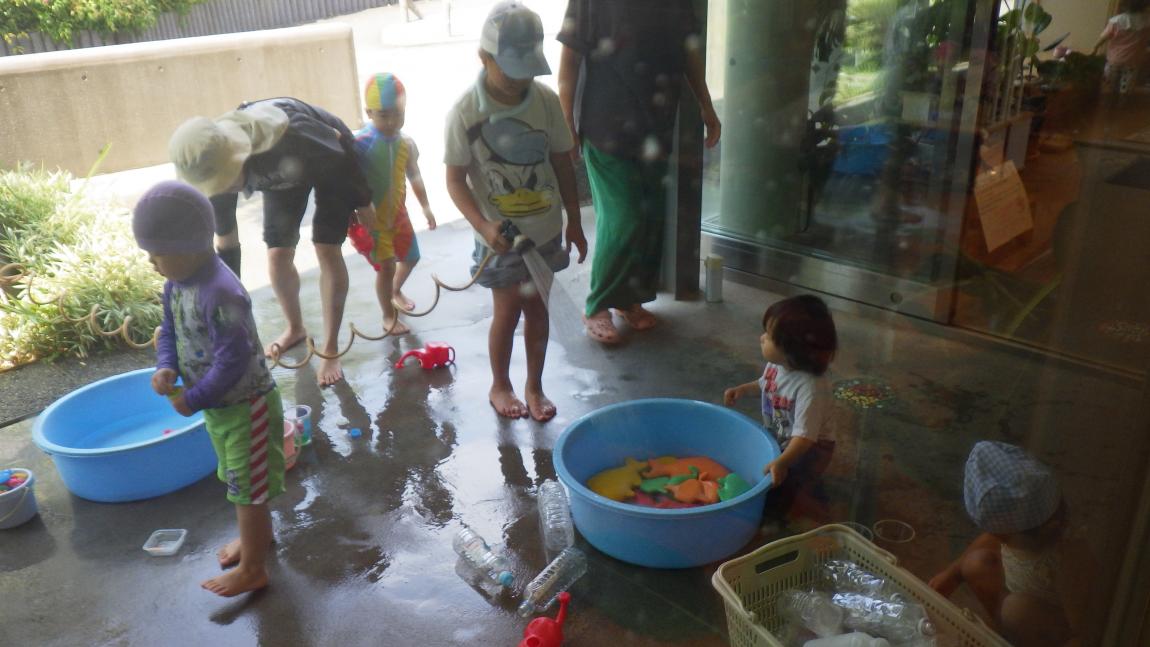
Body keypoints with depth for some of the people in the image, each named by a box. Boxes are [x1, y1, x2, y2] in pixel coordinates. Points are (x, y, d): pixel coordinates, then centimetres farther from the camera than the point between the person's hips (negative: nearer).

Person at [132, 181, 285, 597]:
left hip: (246, 405, -9)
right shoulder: (176, 285, -1)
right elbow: (170, 332, 11)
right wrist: (166, 368, -10)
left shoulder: (220, 294, -32)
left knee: (247, 486, 5)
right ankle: (259, 535, 47)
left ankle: (253, 569, 21)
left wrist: (194, 400, -20)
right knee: (239, 479, 25)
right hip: (221, 404, 9)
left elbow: (233, 361, -30)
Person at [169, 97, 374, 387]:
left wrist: (363, 202, -12)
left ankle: (330, 350, -1)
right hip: (282, 175, 4)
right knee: (278, 257, 0)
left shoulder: (285, 134, -46)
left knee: (327, 251, -12)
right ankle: (295, 328, 28)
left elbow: (341, 146, -24)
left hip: (330, 161, -4)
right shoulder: (214, 169, -27)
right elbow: (227, 245, -14)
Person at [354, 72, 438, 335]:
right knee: (387, 266, -2)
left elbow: (414, 176, 10)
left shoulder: (406, 143, -5)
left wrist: (426, 207, 12)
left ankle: (395, 291, 48)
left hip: (398, 213, 6)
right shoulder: (360, 143, -22)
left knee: (411, 257, 20)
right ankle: (388, 316, 18)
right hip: (372, 218, -6)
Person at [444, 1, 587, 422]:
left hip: (545, 229, 3)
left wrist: (574, 221, 6)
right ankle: (499, 386, 30)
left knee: (537, 307, 14)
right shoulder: (465, 113, -16)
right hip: (500, 235, -3)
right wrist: (483, 226, -25)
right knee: (508, 312, 7)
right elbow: (456, 179, -11)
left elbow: (562, 163, 3)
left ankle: (534, 385, 32)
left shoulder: (547, 101, -6)